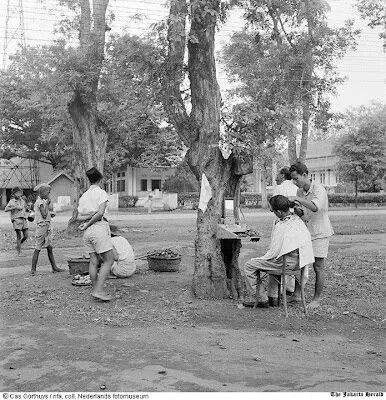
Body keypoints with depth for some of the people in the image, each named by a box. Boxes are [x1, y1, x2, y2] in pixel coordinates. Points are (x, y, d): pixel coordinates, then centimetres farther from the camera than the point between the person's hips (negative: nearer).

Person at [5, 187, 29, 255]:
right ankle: (19, 251, 3)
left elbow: (26, 209, 30)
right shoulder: (12, 201, 1)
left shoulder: (22, 201, 15)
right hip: (16, 219, -5)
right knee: (19, 236, -7)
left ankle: (18, 245, 27)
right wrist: (15, 207, -19)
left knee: (26, 236, 1)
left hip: (23, 219, 5)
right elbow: (6, 209, -12)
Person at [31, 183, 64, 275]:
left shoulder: (42, 201, 15)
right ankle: (33, 269, 3)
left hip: (47, 227, 9)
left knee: (49, 248, 11)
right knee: (37, 249, -3)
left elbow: (48, 214, 21)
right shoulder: (40, 202, -14)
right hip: (42, 226, -9)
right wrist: (47, 204, -13)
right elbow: (44, 215, -20)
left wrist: (51, 213, -1)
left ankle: (54, 267, 16)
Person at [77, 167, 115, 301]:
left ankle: (95, 290, 15)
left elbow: (79, 217, 9)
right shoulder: (101, 193, -6)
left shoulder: (83, 196, 14)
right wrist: (88, 224, -9)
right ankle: (98, 290, -9)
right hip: (99, 227, -7)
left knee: (94, 261, 11)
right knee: (109, 260, -2)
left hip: (87, 231, 7)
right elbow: (100, 213, -17)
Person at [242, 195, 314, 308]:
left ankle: (261, 299, 11)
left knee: (248, 267, 2)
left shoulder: (281, 227, -24)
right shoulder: (297, 219, 0)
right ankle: (273, 297, 39)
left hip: (287, 263, -9)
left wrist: (262, 259, -3)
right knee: (273, 263, 41)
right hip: (298, 261, 9)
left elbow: (274, 252, -21)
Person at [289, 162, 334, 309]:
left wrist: (296, 198, -35)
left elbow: (315, 207, -37)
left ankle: (317, 299, 10)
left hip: (320, 233, -6)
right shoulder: (300, 191, 5)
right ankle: (296, 293, 11)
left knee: (318, 267, 1)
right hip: (305, 233, 6)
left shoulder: (319, 189, -18)